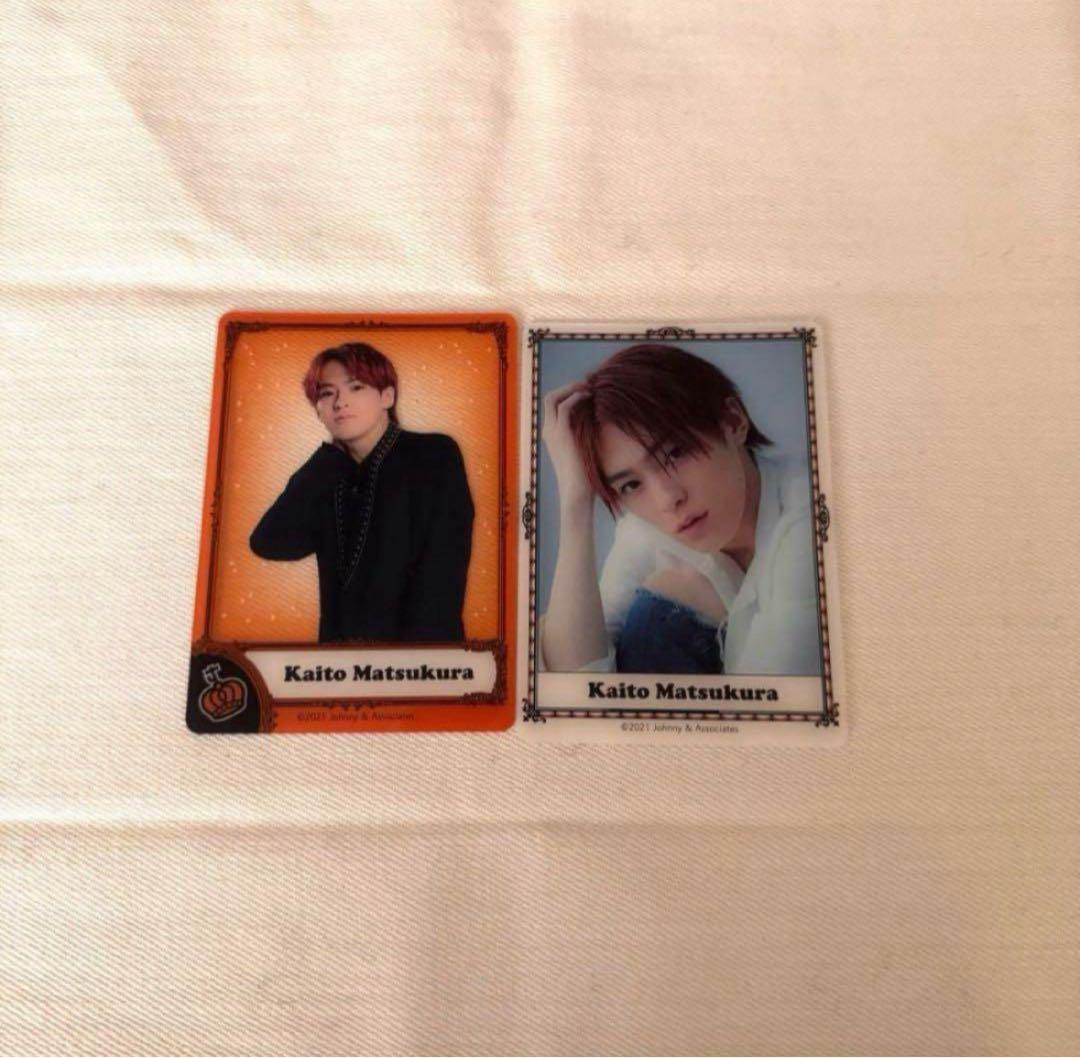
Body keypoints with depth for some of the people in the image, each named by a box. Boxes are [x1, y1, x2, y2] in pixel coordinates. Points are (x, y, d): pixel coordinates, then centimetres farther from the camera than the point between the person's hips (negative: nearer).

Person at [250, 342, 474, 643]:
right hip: (341, 643, 5)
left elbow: (442, 572, -11)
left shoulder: (434, 456, -2)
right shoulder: (329, 476, 11)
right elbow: (267, 544, -3)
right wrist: (332, 453, -1)